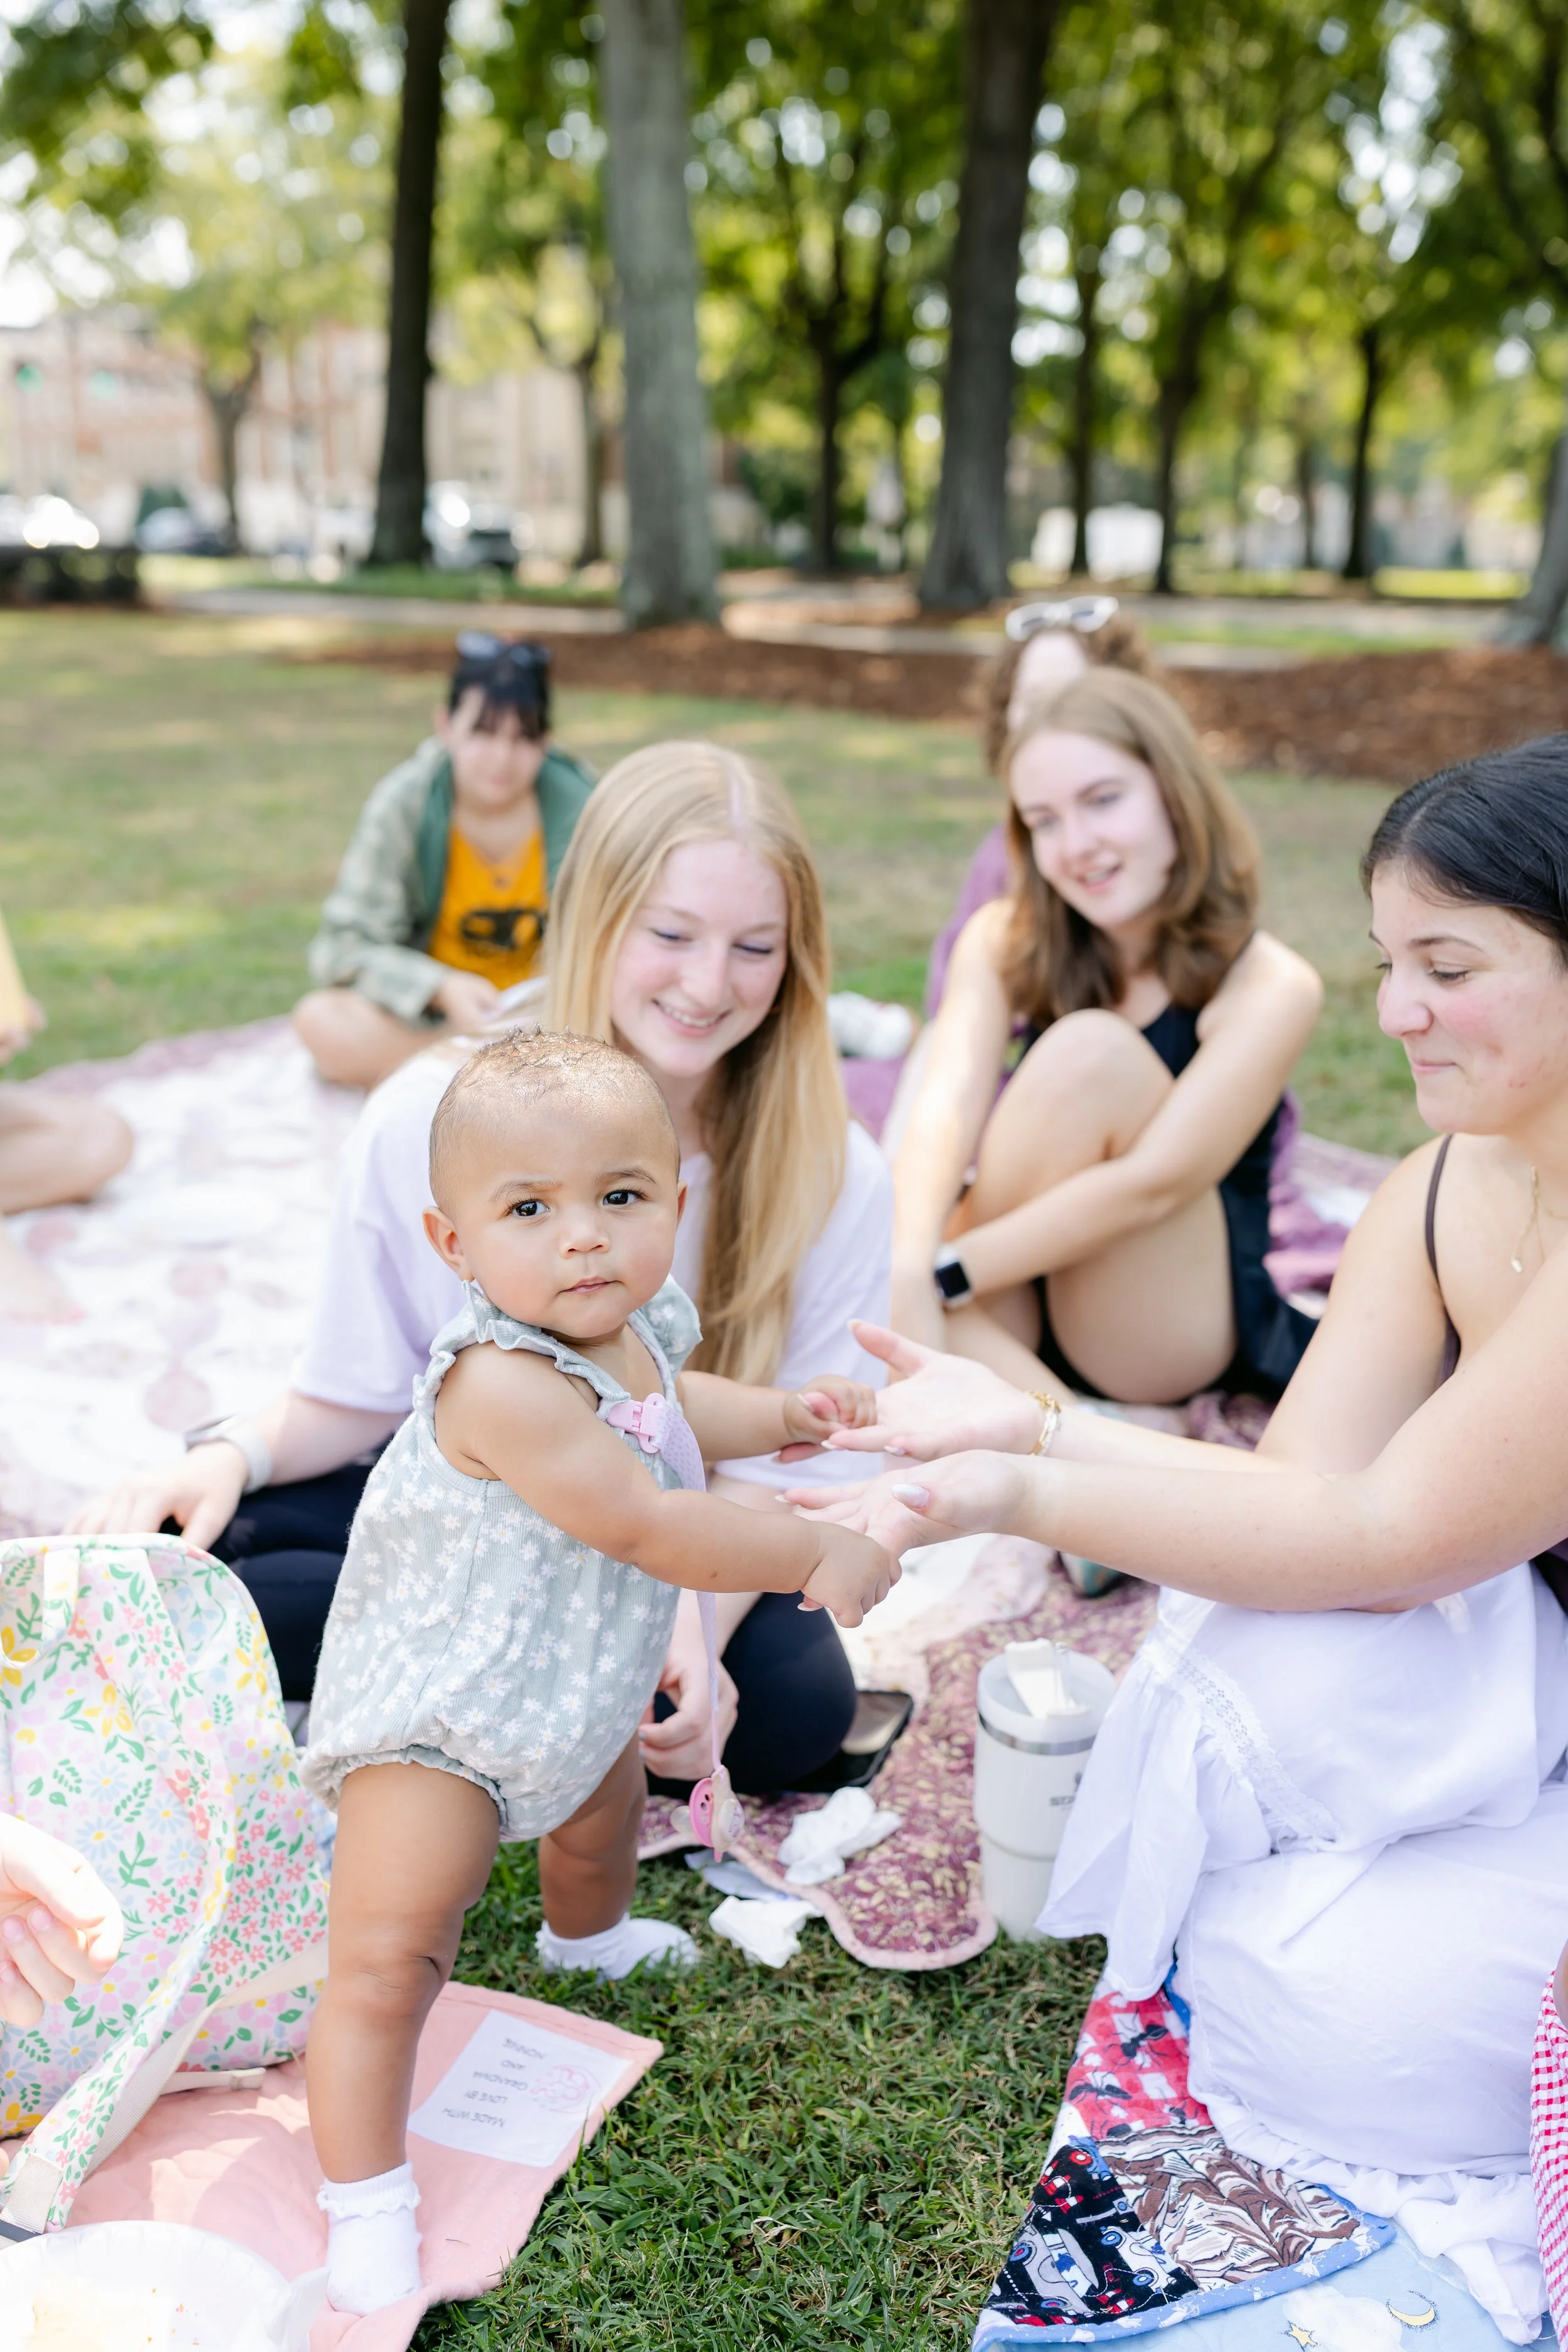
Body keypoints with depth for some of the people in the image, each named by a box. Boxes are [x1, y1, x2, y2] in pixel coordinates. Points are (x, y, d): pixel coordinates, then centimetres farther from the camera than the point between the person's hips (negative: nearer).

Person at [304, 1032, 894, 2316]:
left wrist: (780, 1414, 1)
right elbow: (649, 1527, -37)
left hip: (578, 1683, 9)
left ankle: (591, 1934, 69)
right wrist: (822, 1554, -28)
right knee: (387, 1959, -14)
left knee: (606, 1809, 36)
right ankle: (366, 2208, 5)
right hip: (441, 1712, -9)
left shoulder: (642, 1325, -8)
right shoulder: (505, 1384, -38)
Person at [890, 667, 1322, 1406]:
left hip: (1168, 1333, -2)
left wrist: (946, 1275, -29)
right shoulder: (1004, 943, 0)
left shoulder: (1271, 989, -12)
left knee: (1091, 1051, -28)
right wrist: (908, 1273, -37)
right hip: (1013, 1311, 3)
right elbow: (947, 1110, -17)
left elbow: (1153, 1183, -24)